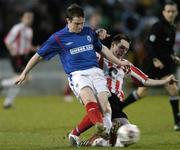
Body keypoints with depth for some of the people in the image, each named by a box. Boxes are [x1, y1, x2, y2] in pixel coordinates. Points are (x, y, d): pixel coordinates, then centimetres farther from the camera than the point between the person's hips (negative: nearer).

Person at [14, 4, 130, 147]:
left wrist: (119, 62, 35)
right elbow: (39, 55, 16)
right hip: (77, 74, -5)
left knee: (105, 108, -18)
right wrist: (24, 73, 18)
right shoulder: (58, 37, 6)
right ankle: (100, 127, -58)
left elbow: (102, 49, 34)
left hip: (95, 72, 5)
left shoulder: (89, 32, 18)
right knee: (89, 99, -37)